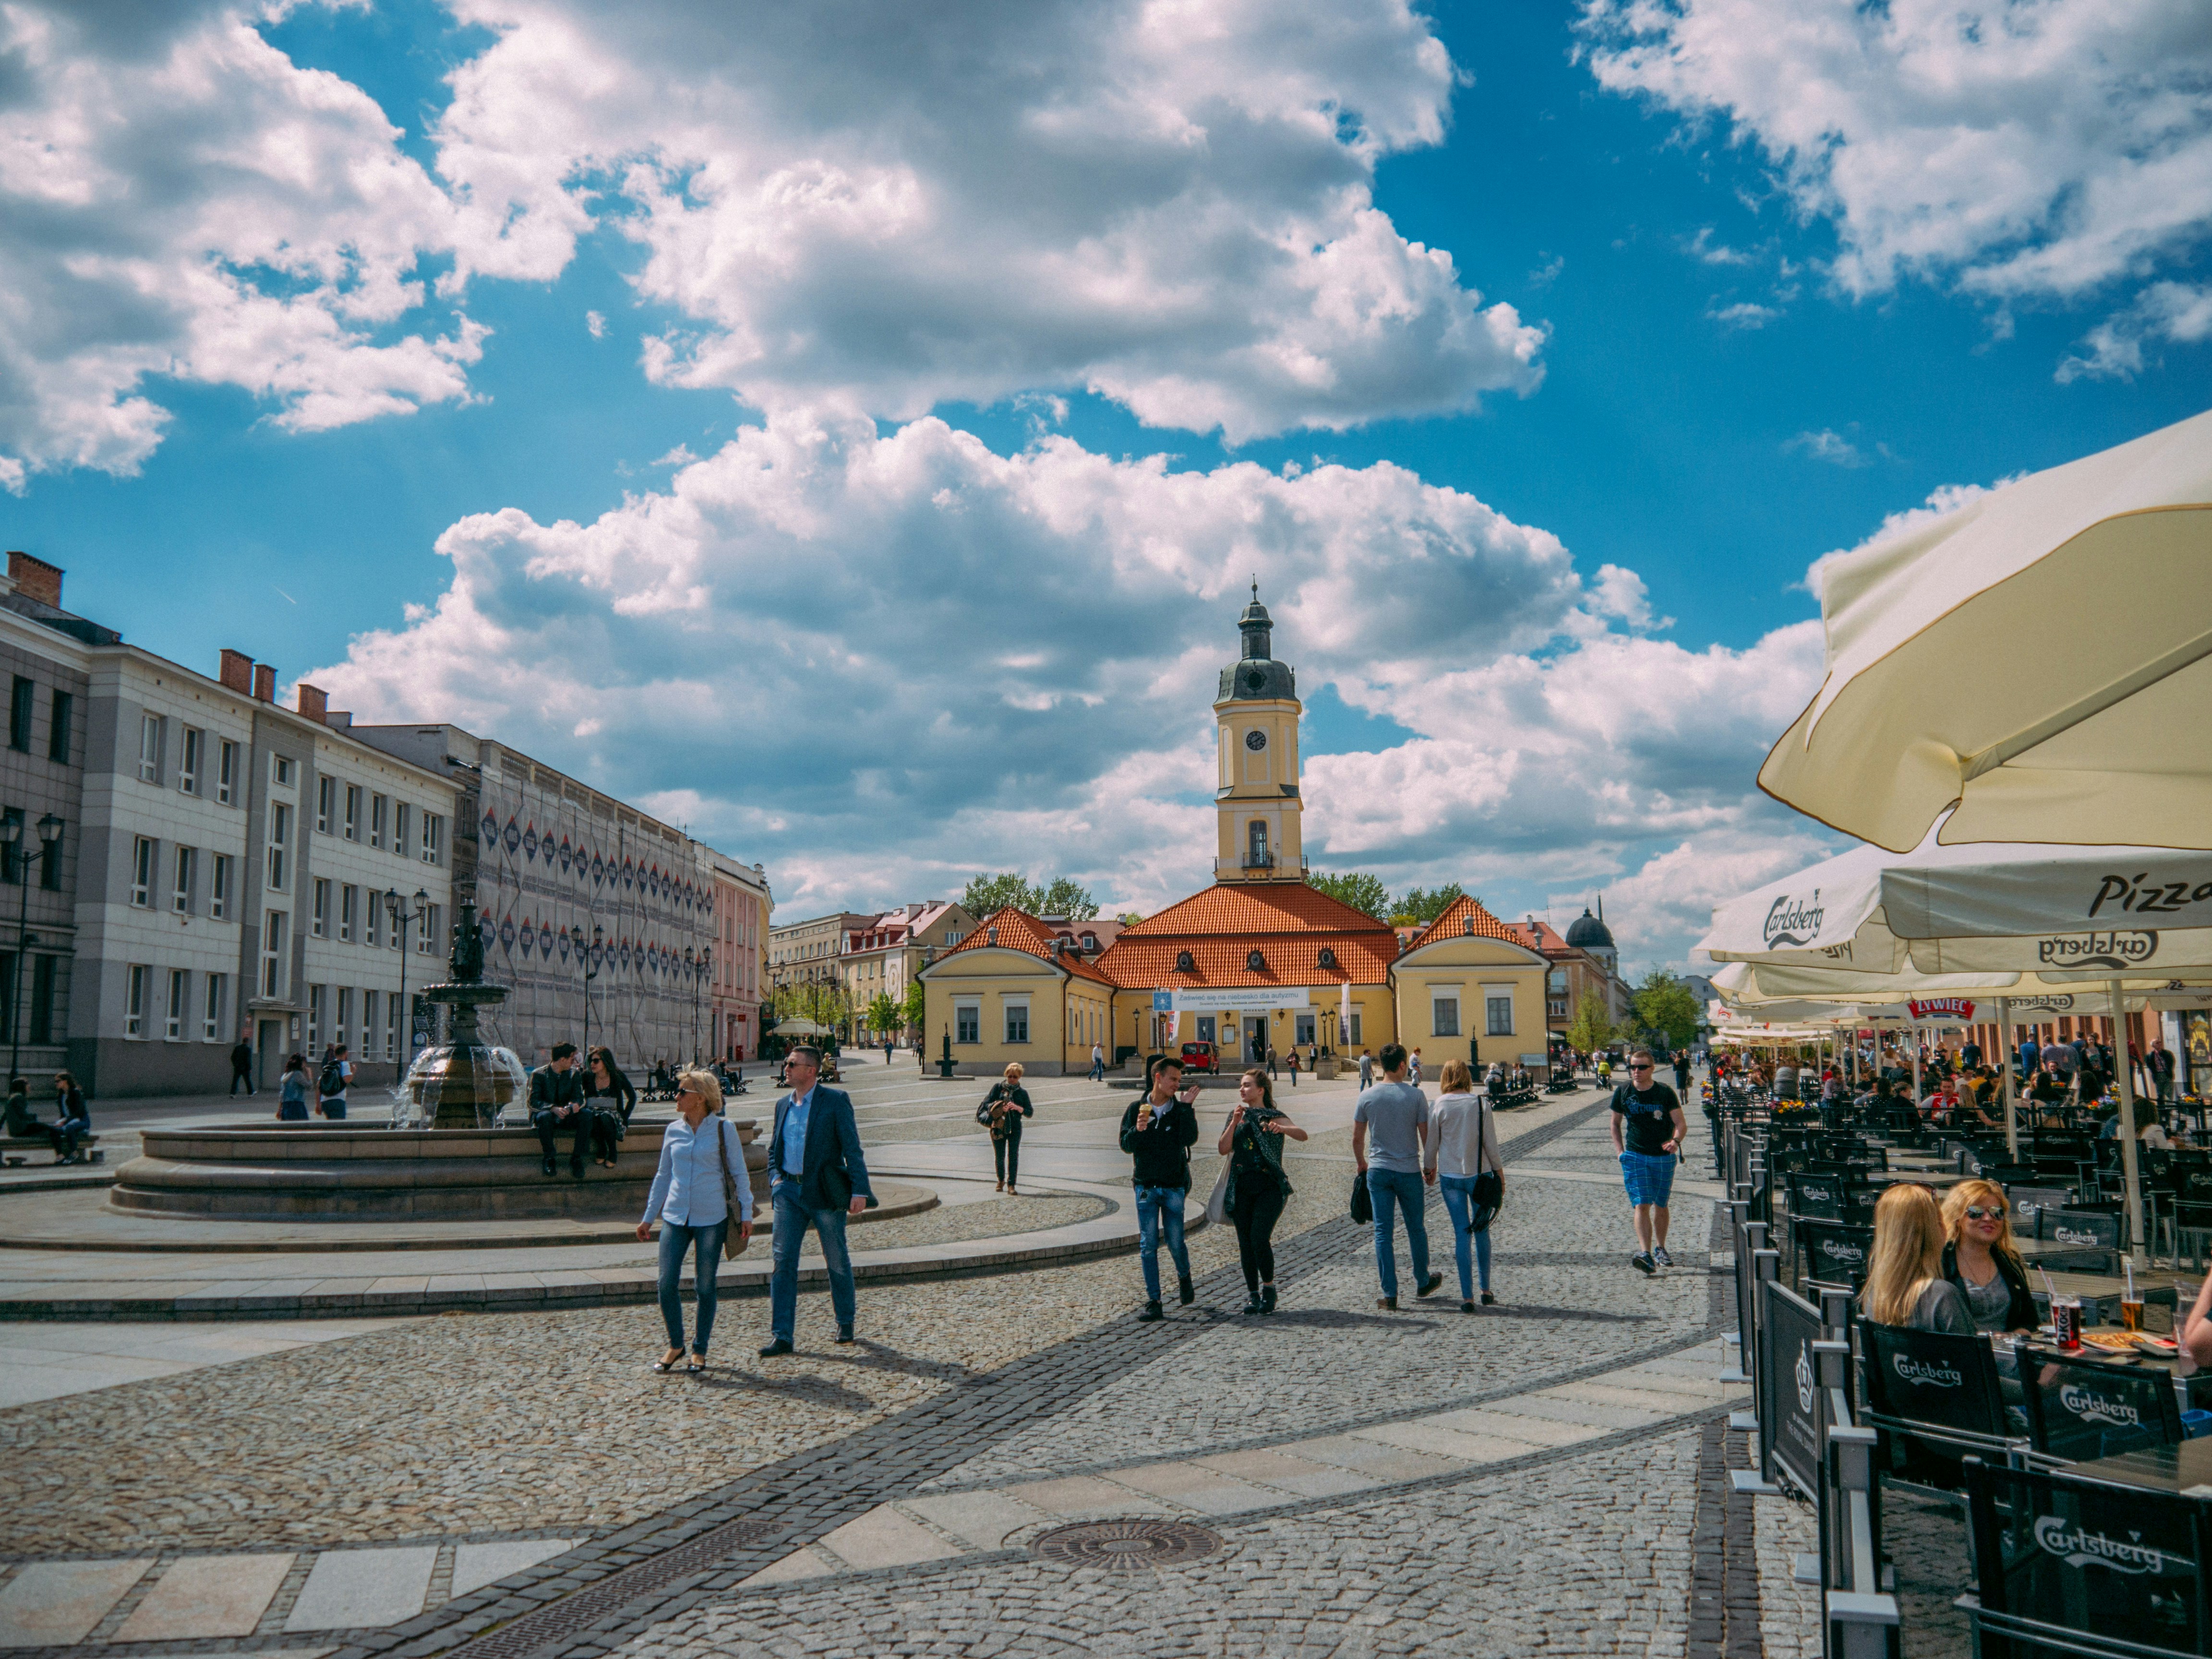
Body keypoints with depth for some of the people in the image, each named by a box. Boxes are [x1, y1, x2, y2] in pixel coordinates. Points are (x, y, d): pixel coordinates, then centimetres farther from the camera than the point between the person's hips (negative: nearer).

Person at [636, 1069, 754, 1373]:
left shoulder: (724, 1129, -3)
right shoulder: (673, 1131, 7)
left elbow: (739, 1174, 1)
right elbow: (663, 1176, 16)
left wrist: (746, 1213, -3)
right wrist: (649, 1217, 16)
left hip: (711, 1218, -3)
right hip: (675, 1217, 3)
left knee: (706, 1287, 4)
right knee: (667, 1284, -3)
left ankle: (700, 1350, 19)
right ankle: (676, 1345, 17)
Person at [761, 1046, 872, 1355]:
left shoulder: (835, 1101, -6)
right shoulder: (783, 1105, 11)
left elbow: (852, 1149, -9)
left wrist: (859, 1191, -16)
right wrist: (775, 1178, 4)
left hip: (825, 1192, -4)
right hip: (789, 1191, 5)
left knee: (837, 1262, 8)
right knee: (783, 1261, -3)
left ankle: (846, 1323, 28)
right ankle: (781, 1336, 0)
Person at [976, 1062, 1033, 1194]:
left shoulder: (1023, 1093, 6)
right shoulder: (998, 1087, 3)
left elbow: (1030, 1113, 3)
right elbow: (987, 1103, -2)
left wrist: (1018, 1108, -14)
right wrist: (1000, 1108, -18)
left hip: (1015, 1128, 0)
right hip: (998, 1127, 0)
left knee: (1013, 1156, -6)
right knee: (999, 1156, 8)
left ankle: (1011, 1185, -1)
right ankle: (1001, 1181, 29)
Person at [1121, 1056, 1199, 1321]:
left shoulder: (1181, 1109, 2)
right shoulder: (1137, 1109, 3)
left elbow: (1189, 1138, -14)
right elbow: (1126, 1145, -2)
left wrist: (1186, 1107, -17)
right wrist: (1137, 1131, -22)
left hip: (1174, 1187, 0)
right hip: (1146, 1186, 0)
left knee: (1176, 1243, 4)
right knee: (1148, 1245, -1)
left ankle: (1184, 1278, 35)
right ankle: (1153, 1301, 5)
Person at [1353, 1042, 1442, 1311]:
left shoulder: (1367, 1096, -3)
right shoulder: (1416, 1096, -8)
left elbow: (1357, 1138, 3)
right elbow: (1426, 1136, -4)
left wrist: (1362, 1164, 20)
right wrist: (1431, 1166, 11)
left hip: (1378, 1171, 1)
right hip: (1409, 1172, -1)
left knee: (1383, 1232, 4)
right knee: (1416, 1228, 17)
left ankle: (1389, 1294, 3)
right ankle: (1423, 1283, 33)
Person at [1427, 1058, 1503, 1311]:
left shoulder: (1439, 1106, -6)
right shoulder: (1480, 1104, -8)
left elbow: (1432, 1143, 0)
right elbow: (1490, 1143, -4)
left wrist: (1431, 1169, 17)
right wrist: (1500, 1175, 7)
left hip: (1450, 1176, 0)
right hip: (1478, 1175, 0)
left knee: (1462, 1232, 5)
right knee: (1482, 1230, 14)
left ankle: (1467, 1296, 4)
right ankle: (1486, 1290, 19)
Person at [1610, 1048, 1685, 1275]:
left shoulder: (1665, 1093, -6)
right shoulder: (1623, 1092, -1)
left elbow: (1681, 1124, -6)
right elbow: (1616, 1124, 11)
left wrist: (1675, 1141, -27)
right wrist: (1620, 1151, 0)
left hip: (1663, 1157, 0)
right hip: (1635, 1156, 0)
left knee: (1661, 1206, 12)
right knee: (1642, 1205, -13)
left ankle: (1660, 1249, 30)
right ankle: (1645, 1254, -20)